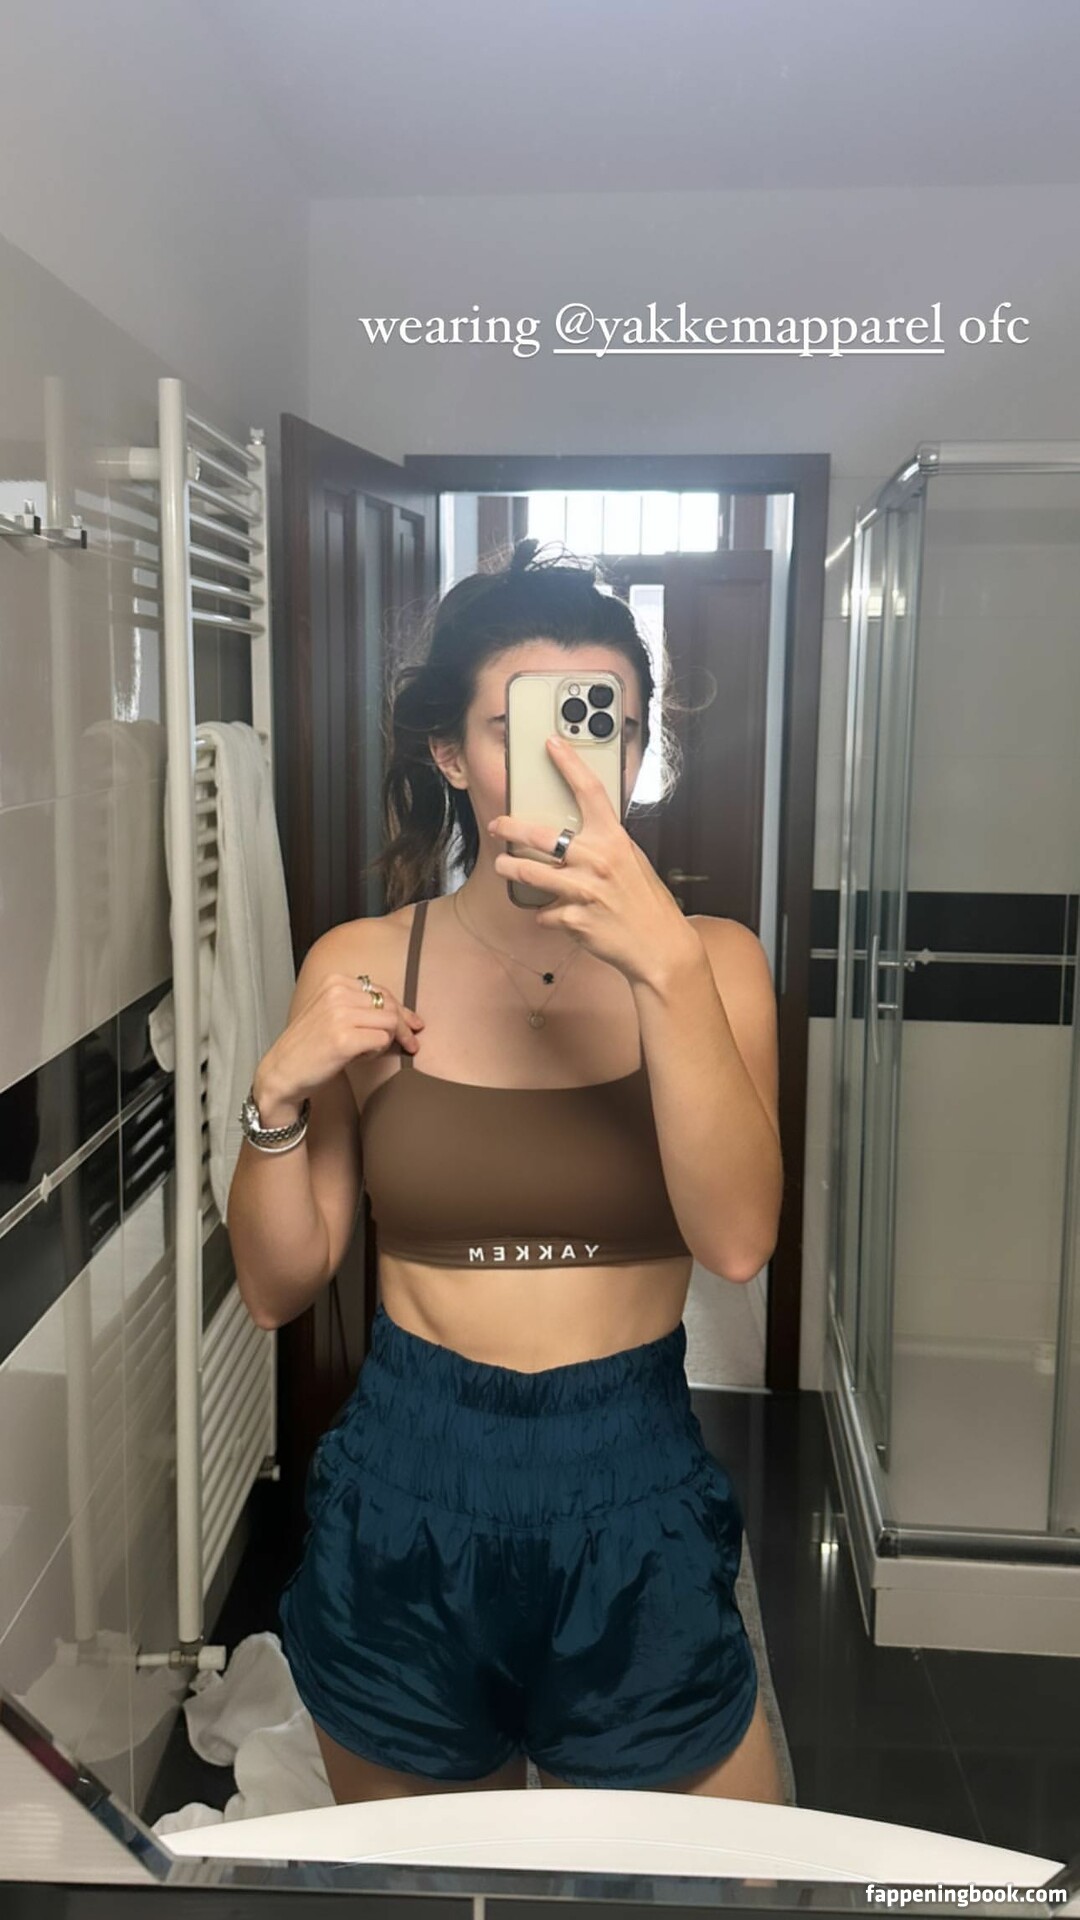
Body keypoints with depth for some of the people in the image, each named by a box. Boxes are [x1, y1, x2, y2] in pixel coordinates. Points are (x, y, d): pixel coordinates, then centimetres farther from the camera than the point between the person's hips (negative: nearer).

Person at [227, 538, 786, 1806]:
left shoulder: (708, 958, -6)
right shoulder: (360, 966, -5)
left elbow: (736, 1241, -22)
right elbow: (276, 1288, 0)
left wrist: (662, 962, -32)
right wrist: (280, 1093, -17)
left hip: (636, 1507, 0)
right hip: (402, 1502, 1)